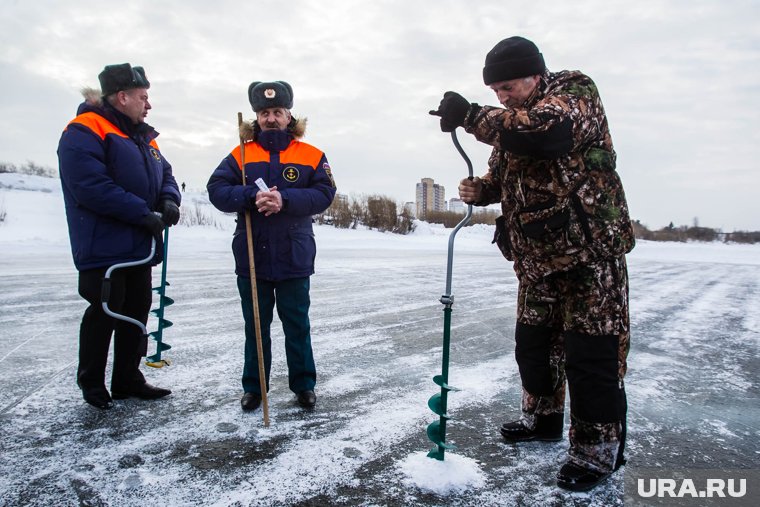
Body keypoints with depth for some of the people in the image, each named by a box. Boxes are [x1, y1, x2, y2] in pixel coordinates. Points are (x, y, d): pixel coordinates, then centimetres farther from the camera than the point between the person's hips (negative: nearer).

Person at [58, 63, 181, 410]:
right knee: (105, 313, -1)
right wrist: (143, 213, -22)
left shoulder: (143, 137, 16)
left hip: (140, 246, 9)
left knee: (137, 310, 13)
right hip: (104, 247, -9)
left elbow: (164, 172, 19)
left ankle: (128, 380, 25)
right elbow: (91, 186, -23)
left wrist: (169, 200, -4)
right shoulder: (85, 132, -12)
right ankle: (91, 383, 19)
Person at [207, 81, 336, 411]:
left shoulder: (311, 156, 2)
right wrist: (252, 197, -23)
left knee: (297, 325, 10)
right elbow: (216, 190, -5)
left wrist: (284, 199, -23)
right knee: (255, 325, 13)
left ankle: (304, 384, 25)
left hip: (295, 258, -1)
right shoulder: (240, 155, 5)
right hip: (251, 257, 1)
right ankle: (253, 386, 27)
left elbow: (324, 193, -9)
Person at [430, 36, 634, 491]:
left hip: (590, 253, -7)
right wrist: (481, 189, -2)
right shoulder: (510, 123, 12)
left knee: (591, 353, -5)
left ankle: (599, 449, 11)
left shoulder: (576, 92, -10)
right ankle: (543, 418, 36)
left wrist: (471, 116, -29)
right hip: (537, 258, 8)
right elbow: (504, 177, 21)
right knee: (533, 342, 16)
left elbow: (547, 130, -33)